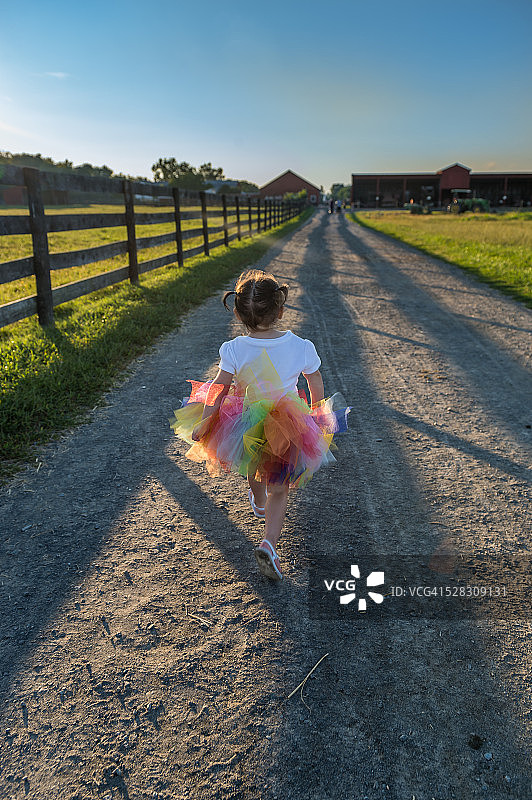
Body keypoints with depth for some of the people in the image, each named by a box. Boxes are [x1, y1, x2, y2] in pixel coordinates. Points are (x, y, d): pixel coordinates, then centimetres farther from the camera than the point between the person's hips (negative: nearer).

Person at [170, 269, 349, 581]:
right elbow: (317, 386, -1)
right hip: (291, 426, -1)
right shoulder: (302, 347, -16)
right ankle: (269, 543, -3)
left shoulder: (234, 349, -18)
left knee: (254, 467, 33)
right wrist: (315, 414, 18)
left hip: (248, 424, 1)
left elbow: (218, 392, -13)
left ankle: (259, 503, 61)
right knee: (280, 489, 14)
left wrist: (202, 427, -1)